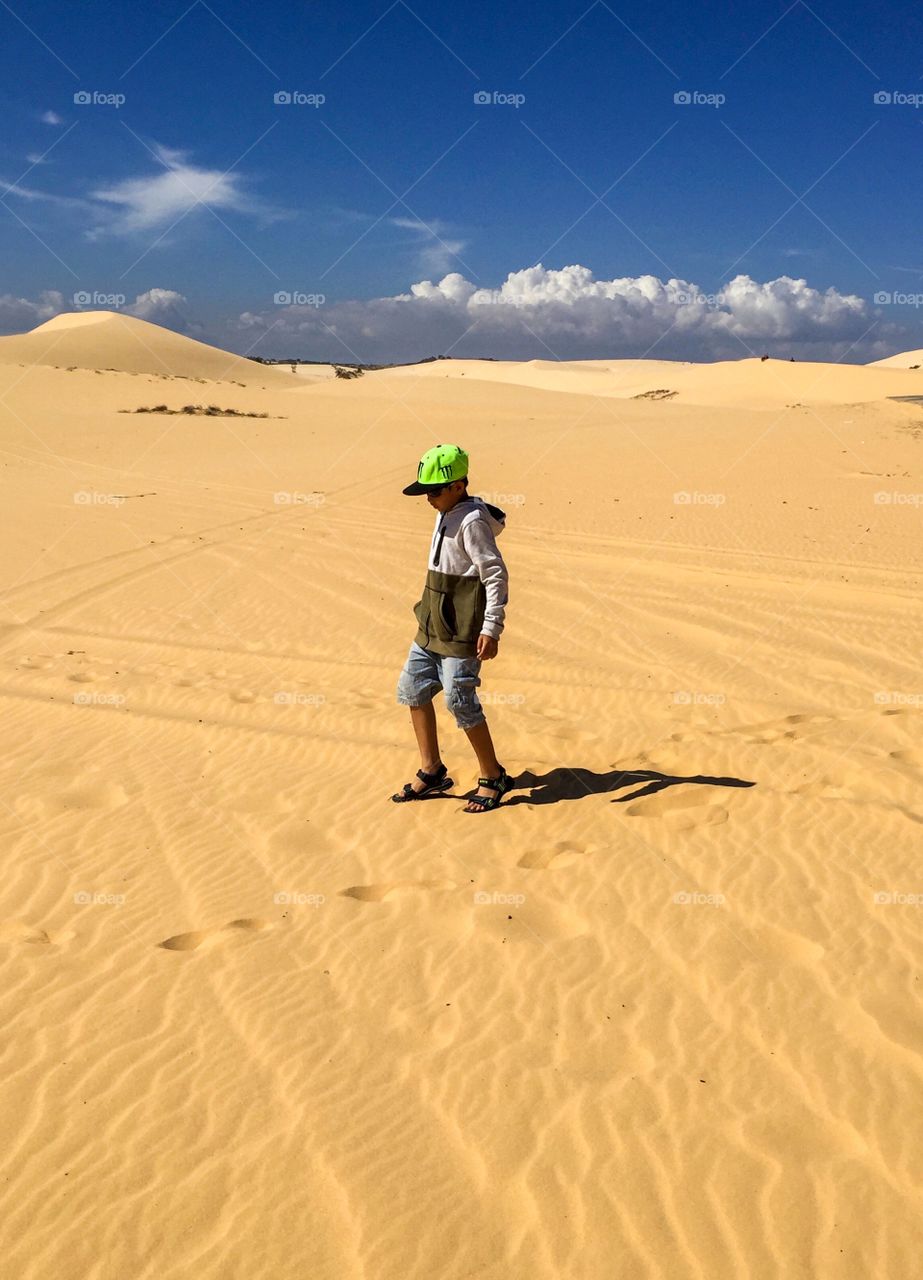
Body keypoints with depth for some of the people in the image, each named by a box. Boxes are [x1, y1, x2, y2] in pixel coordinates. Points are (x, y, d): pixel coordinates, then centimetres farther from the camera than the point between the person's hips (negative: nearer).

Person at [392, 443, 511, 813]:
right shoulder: (447, 515, 12)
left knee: (460, 700, -7)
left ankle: (493, 777, 10)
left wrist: (491, 629, -22)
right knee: (412, 688, 11)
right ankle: (431, 772, 21)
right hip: (434, 626, 10)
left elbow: (496, 575, -19)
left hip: (462, 630, -10)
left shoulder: (472, 521, -17)